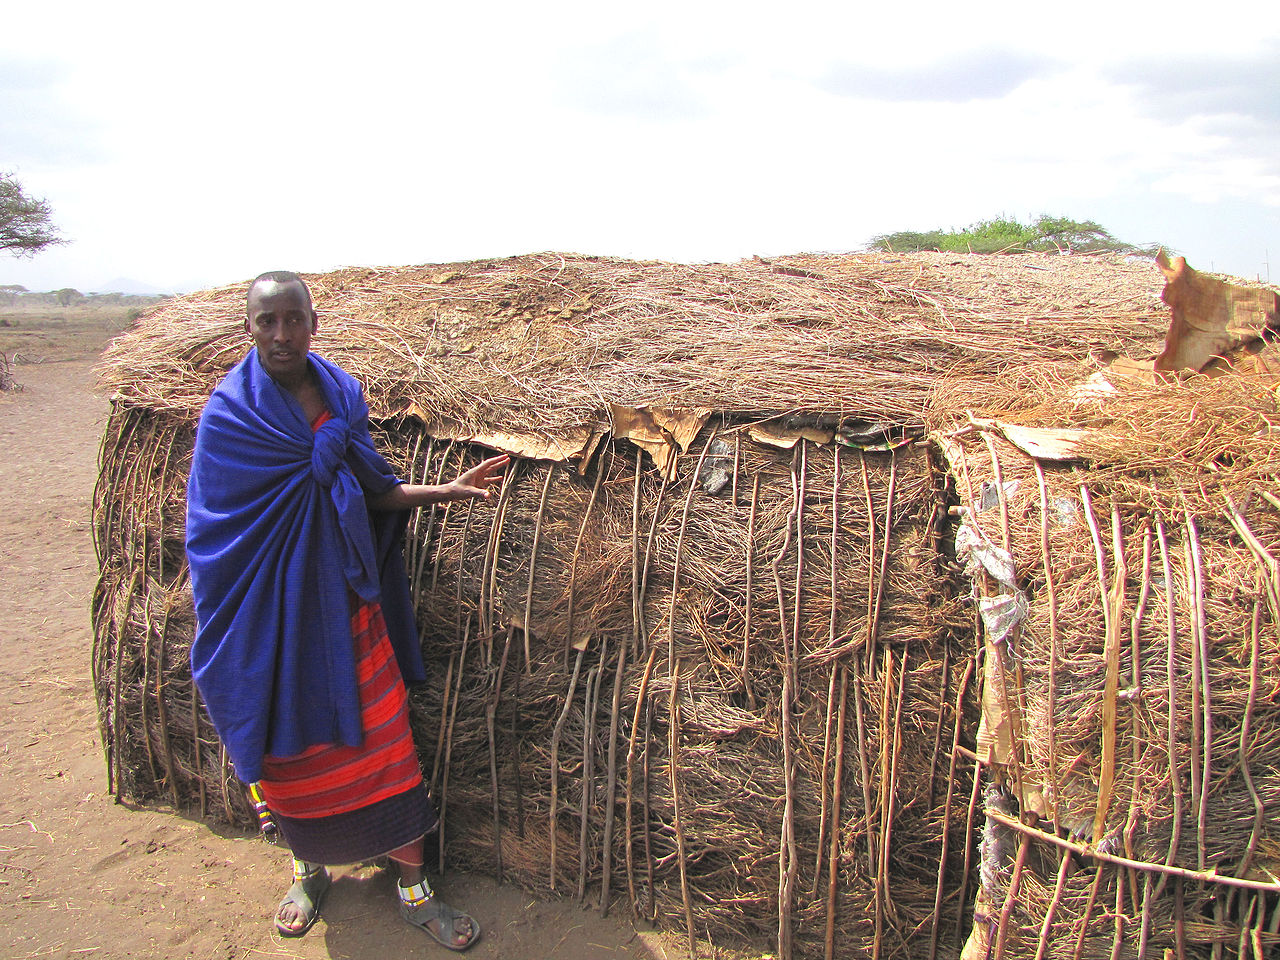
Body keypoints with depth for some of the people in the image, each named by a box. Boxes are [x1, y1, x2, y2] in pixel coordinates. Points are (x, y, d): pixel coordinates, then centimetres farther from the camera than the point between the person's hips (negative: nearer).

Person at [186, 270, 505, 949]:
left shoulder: (341, 393, 2)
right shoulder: (231, 411, -9)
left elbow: (369, 489, 3)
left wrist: (447, 489, -11)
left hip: (347, 602, 3)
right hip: (275, 610, -2)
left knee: (383, 741, 5)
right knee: (293, 747, 13)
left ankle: (414, 890, 21)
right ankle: (308, 870, 40)